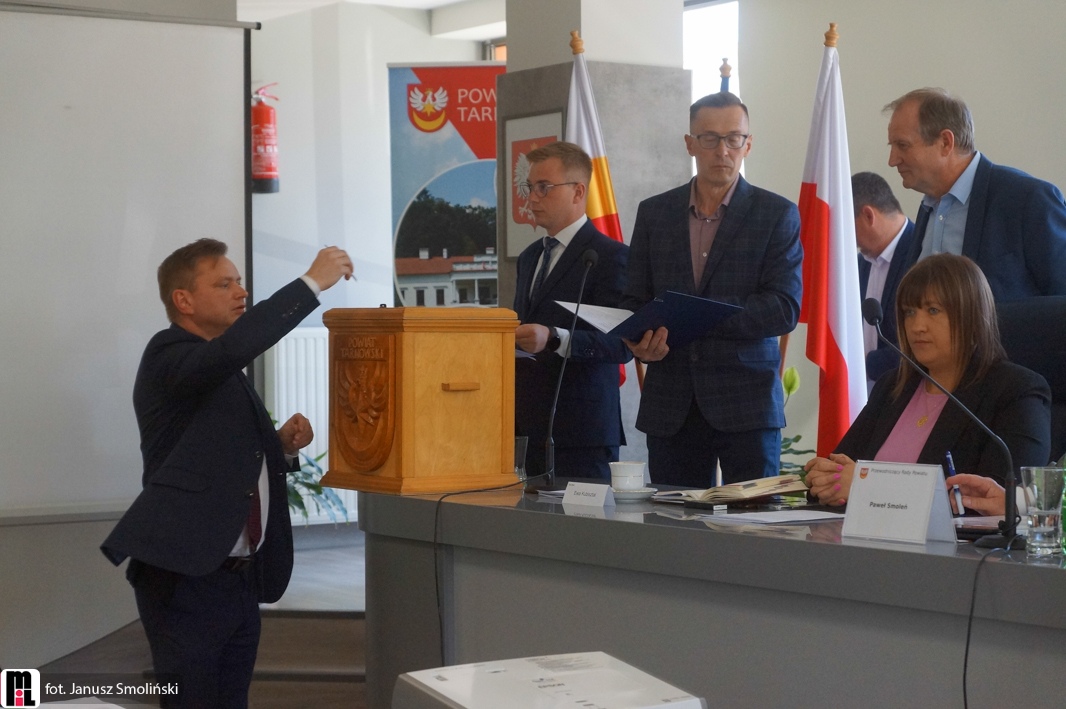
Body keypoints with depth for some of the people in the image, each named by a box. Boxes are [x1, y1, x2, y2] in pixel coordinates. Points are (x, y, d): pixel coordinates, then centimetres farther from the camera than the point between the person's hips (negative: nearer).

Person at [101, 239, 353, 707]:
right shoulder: (168, 356, -10)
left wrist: (282, 446, 6)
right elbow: (236, 344, -31)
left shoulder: (224, 374, 17)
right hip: (186, 580, -8)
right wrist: (312, 282, -25)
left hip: (242, 578, 8)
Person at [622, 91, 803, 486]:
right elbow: (634, 300, 13)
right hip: (670, 406, 3)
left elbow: (785, 309, -8)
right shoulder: (653, 213, 12)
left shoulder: (777, 215, 2)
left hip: (747, 406, -2)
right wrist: (639, 340, -11)